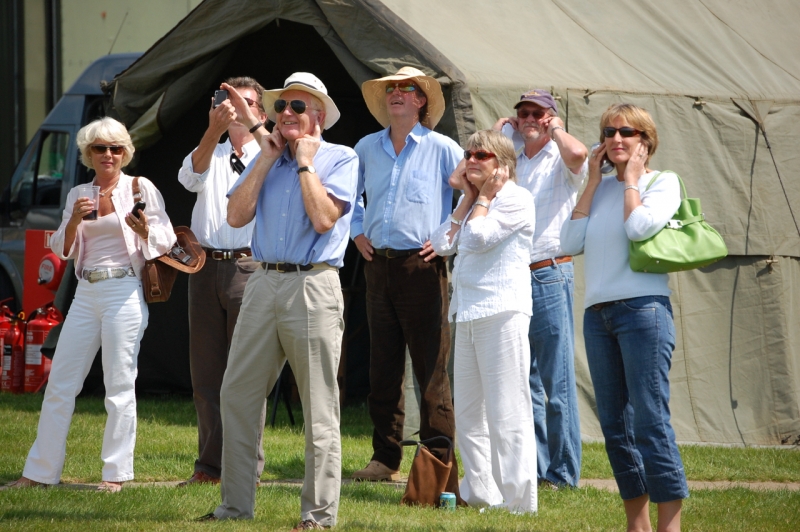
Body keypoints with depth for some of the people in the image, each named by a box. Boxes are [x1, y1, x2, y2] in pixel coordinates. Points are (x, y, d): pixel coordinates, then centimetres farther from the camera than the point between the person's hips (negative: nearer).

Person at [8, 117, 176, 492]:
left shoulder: (140, 188, 1)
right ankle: (40, 471, 9)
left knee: (119, 384, -5)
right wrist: (75, 220, -7)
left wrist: (145, 231, -20)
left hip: (124, 289, -5)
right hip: (86, 292, 5)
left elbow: (167, 240, 1)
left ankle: (116, 473, 0)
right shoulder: (78, 195, 14)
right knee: (60, 382, 4)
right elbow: (62, 249, 11)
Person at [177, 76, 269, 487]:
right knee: (205, 372, 4)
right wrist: (214, 131, -26)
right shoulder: (210, 155, 16)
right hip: (205, 266, 3)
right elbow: (190, 176, -7)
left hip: (249, 266, -3)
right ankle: (209, 465, 10)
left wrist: (251, 122, -29)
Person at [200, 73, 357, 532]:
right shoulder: (266, 158, 17)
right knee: (238, 394, 6)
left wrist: (305, 162, -7)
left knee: (319, 407, -3)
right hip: (264, 283, 6)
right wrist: (266, 160, 3)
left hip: (312, 284, -6)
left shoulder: (340, 159, 0)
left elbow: (323, 218, -14)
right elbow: (237, 215, 4)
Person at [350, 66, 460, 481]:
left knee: (431, 368, -6)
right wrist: (357, 230, 16)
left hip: (422, 266, -5)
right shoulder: (367, 148, 12)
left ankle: (437, 461, -4)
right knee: (383, 366, 7)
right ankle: (385, 458, 13)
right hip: (378, 264, 5)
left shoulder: (441, 149, -2)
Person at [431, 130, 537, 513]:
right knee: (467, 415, 9)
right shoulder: (471, 202, 21)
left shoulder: (515, 199, -4)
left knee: (506, 414, -10)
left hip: (502, 312, -9)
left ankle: (518, 502, -10)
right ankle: (480, 493, 15)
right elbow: (442, 244, 9)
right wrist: (467, 195, 10)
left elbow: (478, 237, -16)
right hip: (467, 314, 9)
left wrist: (484, 195, -1)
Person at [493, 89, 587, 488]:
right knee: (523, 381, 9)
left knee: (556, 381, -4)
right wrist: (497, 133, 12)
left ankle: (564, 472, -1)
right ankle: (534, 467, 15)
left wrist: (555, 129, -5)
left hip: (549, 274, -6)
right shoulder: (510, 161, 17)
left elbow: (577, 153, -25)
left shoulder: (560, 161, -2)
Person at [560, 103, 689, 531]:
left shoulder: (663, 182, 3)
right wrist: (594, 182, 8)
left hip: (643, 309, -7)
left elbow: (640, 227, -16)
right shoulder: (602, 190, 18)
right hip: (598, 315, 7)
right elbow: (571, 242, 5)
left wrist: (631, 178, -2)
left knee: (650, 423, -13)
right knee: (615, 427, 7)